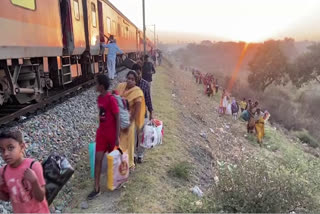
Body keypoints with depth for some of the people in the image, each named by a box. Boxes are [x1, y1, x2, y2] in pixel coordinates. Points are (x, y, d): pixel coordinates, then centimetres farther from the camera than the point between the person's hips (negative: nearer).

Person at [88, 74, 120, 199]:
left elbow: (117, 119, -18)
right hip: (101, 132, 7)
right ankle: (97, 189, 13)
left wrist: (117, 137, -18)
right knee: (98, 159, 4)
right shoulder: (99, 98, 4)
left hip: (111, 134, -6)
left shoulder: (111, 99, -20)